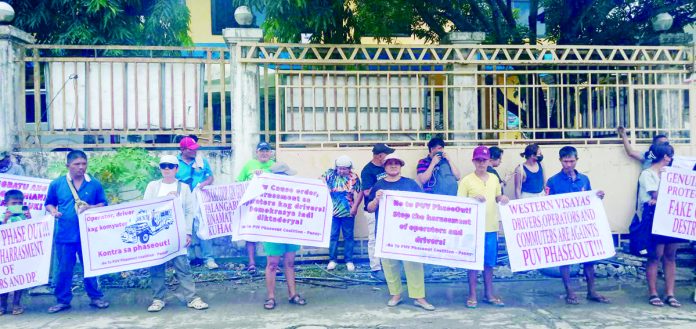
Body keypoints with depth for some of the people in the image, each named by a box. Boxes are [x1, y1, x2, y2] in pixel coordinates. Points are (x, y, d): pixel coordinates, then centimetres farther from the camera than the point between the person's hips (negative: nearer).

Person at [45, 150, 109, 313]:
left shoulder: (95, 184, 1)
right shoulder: (56, 184, 2)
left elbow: (104, 205, 5)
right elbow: (48, 203, 12)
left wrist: (91, 208, -15)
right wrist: (53, 211, -10)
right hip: (64, 235, 0)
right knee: (64, 270, 7)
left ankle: (96, 297, 21)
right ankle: (63, 300, 21)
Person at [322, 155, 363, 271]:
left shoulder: (354, 177, -4)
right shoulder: (330, 174, -1)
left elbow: (360, 192, -2)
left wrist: (355, 206, -9)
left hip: (348, 212, 0)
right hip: (333, 211, 1)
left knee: (348, 236, 8)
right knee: (333, 236, 6)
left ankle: (349, 260, 18)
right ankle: (332, 260, 16)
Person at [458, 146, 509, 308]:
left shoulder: (494, 179, 7)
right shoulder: (466, 181, -6)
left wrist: (502, 198, -4)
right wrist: (473, 199, -22)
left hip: (491, 227, 4)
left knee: (489, 262, 12)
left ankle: (489, 294, 24)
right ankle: (472, 295, 14)